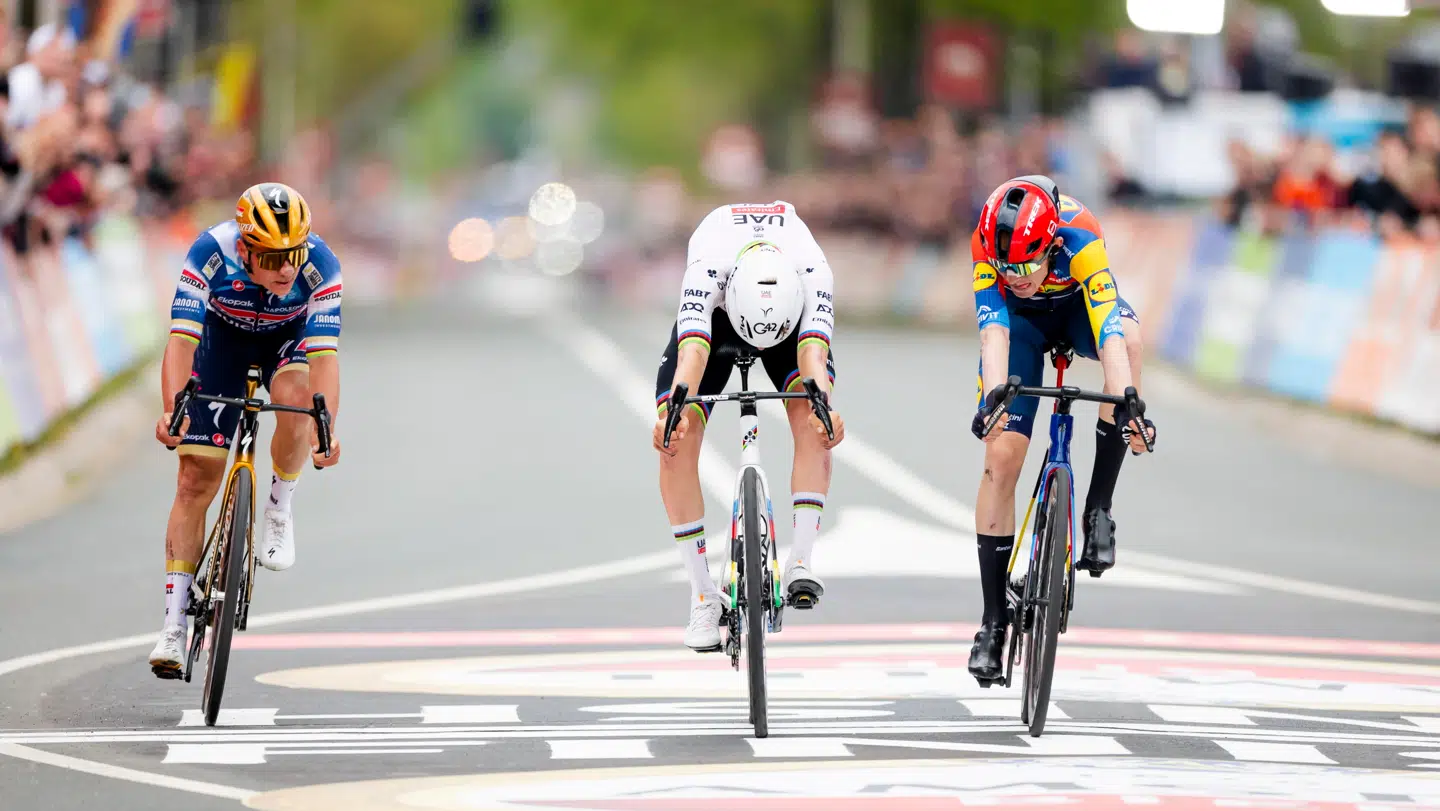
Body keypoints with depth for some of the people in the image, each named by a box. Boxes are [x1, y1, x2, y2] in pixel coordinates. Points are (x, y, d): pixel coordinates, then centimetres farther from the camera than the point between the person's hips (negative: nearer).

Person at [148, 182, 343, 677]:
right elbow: (182, 340, -40)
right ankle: (174, 627, -2)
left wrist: (326, 430, -52)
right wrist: (171, 410, -55)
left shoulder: (320, 265, -34)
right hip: (224, 336, 0)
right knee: (196, 478, -6)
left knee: (294, 394, -36)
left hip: (289, 337, 0)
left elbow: (324, 355, -38)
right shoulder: (211, 255, -35)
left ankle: (279, 510, -8)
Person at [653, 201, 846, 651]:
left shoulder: (813, 271, -39)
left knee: (813, 421, -28)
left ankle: (800, 563, -25)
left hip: (792, 314, 0)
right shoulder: (708, 266, -42)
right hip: (717, 313, 0)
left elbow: (813, 348, -50)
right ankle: (703, 597, -10)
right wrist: (672, 414, -70)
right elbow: (693, 349, -53)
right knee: (676, 444, -17)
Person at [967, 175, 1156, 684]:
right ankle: (993, 621, -1)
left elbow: (1109, 334, -47)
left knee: (1128, 336, -37)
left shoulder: (1080, 242, -38)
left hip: (1079, 307, -1)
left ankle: (1099, 508, -25)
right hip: (1020, 319, 1)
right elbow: (993, 331, -44)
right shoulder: (987, 247, -33)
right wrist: (995, 394, -61)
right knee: (1001, 455, -12)